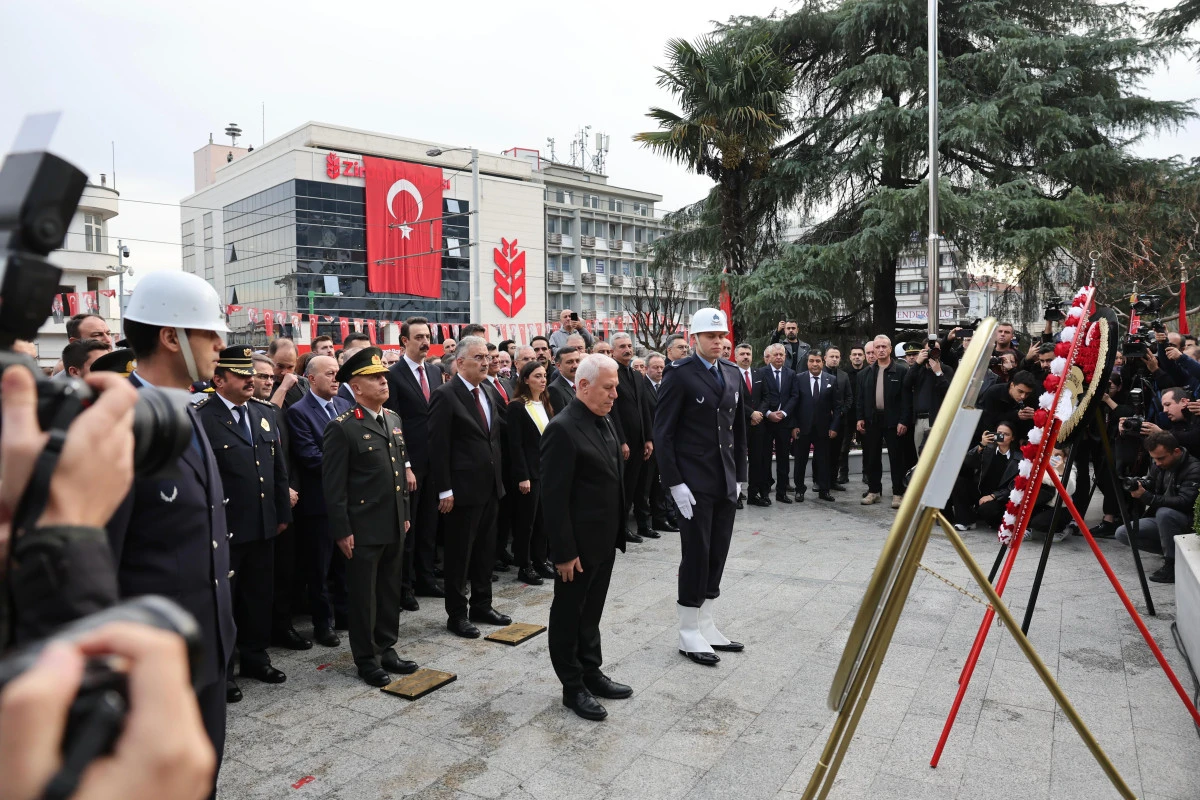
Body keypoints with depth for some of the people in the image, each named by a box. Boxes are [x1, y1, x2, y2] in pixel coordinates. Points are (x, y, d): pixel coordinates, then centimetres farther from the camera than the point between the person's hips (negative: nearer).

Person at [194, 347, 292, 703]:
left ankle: (254, 656, 34)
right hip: (223, 528, -6)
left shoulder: (265, 411, 8)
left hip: (264, 525, 6)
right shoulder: (201, 417, -13)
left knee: (260, 595, 17)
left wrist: (283, 512, 12)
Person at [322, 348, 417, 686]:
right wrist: (342, 531, -13)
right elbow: (333, 485, -13)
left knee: (390, 591, 16)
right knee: (364, 595, 7)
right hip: (363, 529, -7)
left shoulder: (393, 419, 9)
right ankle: (367, 659, 22)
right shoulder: (342, 428, -13)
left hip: (394, 525, 7)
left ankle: (386, 648, 31)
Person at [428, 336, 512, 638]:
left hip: (490, 486, 8)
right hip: (462, 488, -7)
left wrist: (499, 477, 15)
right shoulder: (445, 395, -13)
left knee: (486, 550, 17)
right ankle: (456, 614, 18)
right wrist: (444, 490, -18)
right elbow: (438, 447, -16)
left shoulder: (489, 393, 10)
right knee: (459, 554, 5)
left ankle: (482, 605, 31)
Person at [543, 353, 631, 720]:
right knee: (569, 615, 10)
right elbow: (554, 497, -21)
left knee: (591, 611, 21)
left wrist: (618, 532, 14)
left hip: (605, 539, 8)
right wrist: (564, 552, -20)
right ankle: (572, 687, 23)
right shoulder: (563, 428, -20)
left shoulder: (604, 420, 7)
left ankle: (591, 673, 35)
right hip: (578, 543, -8)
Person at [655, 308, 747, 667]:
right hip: (694, 482, -6)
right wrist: (675, 483, -15)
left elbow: (739, 429, 16)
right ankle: (689, 633, 15)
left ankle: (706, 626, 25)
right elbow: (663, 432, -11)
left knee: (717, 555, 11)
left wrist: (739, 475, 11)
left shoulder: (732, 374, 10)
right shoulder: (679, 374, -9)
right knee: (696, 554, 1)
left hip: (726, 481, 6)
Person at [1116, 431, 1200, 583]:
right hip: (1162, 519, 7)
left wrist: (1146, 496, -39)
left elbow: (1183, 502, -31)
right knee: (1122, 533, -9)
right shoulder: (1158, 465, 2)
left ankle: (1172, 565, -24)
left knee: (1164, 512, -39)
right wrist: (1138, 484, -13)